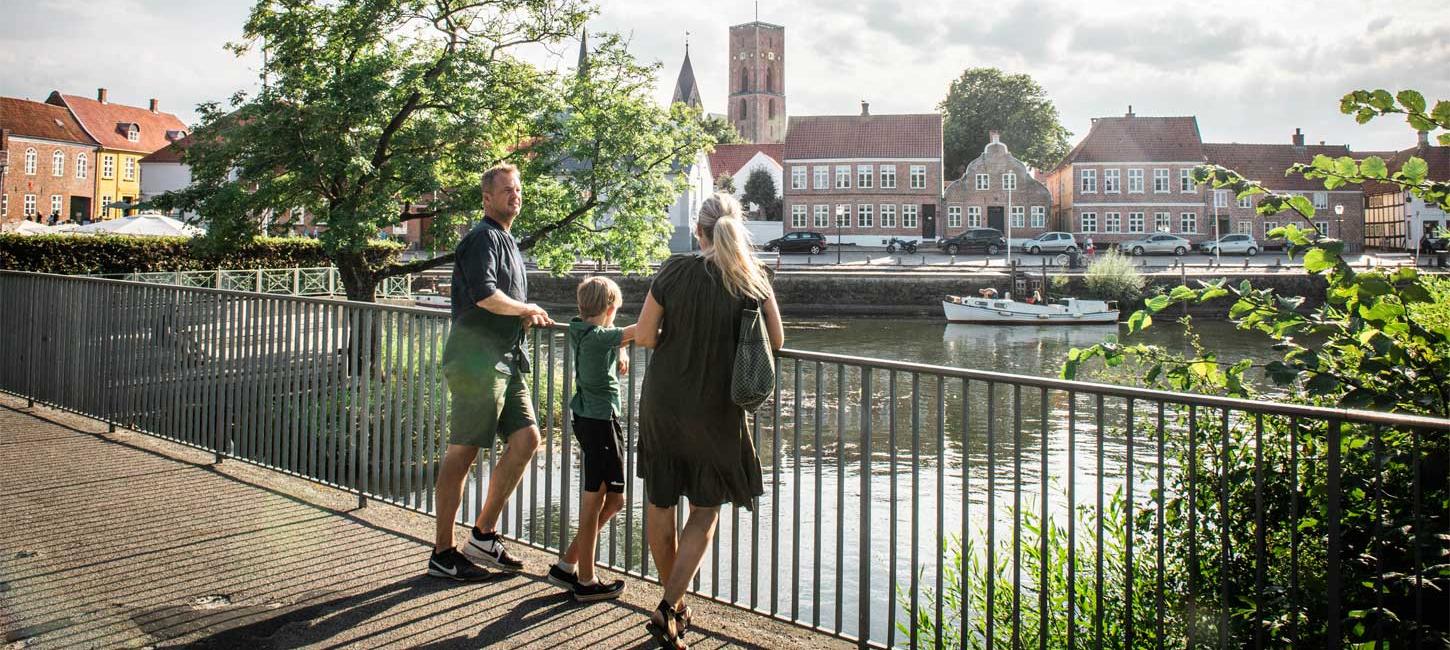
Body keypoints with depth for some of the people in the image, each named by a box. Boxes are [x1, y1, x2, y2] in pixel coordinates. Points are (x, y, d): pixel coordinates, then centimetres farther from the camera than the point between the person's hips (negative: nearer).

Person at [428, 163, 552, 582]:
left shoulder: (506, 240, 23)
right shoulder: (484, 237, -9)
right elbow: (484, 295, -23)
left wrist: (526, 317, 13)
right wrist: (528, 310, -8)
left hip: (504, 360, 10)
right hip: (477, 358, -10)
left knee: (526, 440, 5)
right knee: (462, 452, -5)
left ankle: (484, 535, 14)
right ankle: (443, 554, 3)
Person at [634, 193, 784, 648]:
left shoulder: (676, 270, -8)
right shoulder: (754, 278, -4)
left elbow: (644, 336, -7)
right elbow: (776, 341, 4)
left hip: (663, 403, 0)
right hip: (717, 411, 0)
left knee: (660, 505, 16)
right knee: (705, 510, 15)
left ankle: (675, 604, 29)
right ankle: (668, 609, 3)